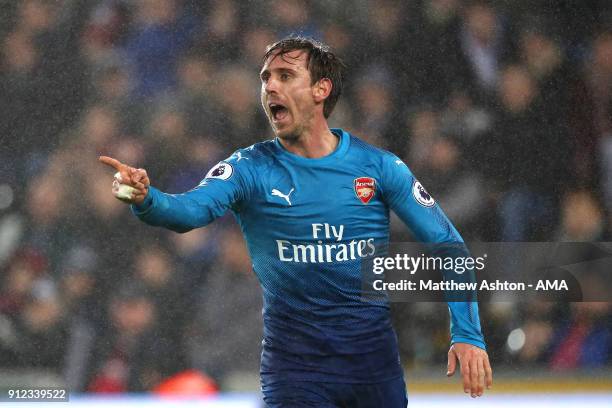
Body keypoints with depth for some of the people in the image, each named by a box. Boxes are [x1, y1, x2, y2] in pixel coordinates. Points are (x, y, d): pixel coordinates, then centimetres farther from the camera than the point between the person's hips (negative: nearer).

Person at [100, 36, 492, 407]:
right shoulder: (250, 168, -5)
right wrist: (146, 200, -46)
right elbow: (191, 209, -23)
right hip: (294, 364, -1)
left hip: (374, 356, 1)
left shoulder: (379, 167, -2)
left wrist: (467, 334, -6)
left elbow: (447, 246, 3)